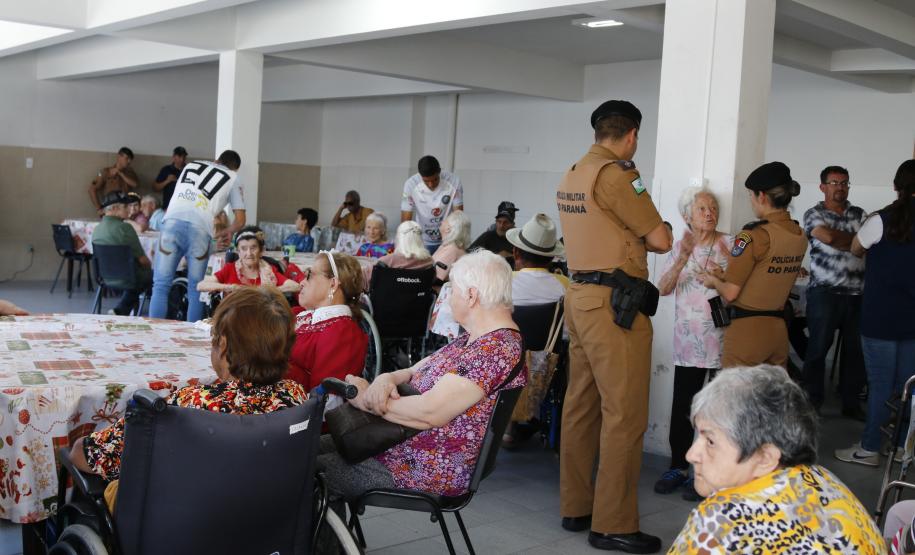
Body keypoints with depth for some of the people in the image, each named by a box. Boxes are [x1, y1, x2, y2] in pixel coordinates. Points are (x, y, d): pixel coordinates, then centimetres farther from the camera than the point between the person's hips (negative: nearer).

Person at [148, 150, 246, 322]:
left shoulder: (191, 165, 31)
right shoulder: (232, 178, 21)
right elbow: (240, 220, 19)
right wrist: (228, 232, 40)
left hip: (172, 222, 2)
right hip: (199, 229, -2)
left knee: (161, 285, 4)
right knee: (195, 289, 10)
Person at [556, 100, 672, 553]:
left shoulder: (572, 175, 14)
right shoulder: (616, 174, -13)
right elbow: (661, 240, -8)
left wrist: (630, 237, 11)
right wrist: (644, 235, 11)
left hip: (580, 295, 9)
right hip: (614, 303, -9)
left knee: (581, 405, 13)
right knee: (624, 414, -4)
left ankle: (576, 507, 21)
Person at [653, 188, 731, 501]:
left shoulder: (729, 245, -1)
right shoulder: (680, 247, 8)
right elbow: (664, 289, -3)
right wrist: (683, 257, -16)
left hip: (722, 339, -2)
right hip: (688, 341, 3)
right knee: (682, 406, 3)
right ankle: (678, 467, 16)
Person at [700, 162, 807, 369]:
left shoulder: (754, 235, -16)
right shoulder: (800, 236, 5)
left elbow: (730, 293, -13)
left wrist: (714, 281, 8)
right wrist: (723, 277, 17)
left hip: (746, 330, -7)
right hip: (778, 330, 7)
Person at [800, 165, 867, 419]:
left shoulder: (859, 214, 14)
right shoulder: (814, 214, 2)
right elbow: (827, 237, -16)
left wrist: (839, 239, -11)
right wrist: (856, 240, -3)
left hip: (856, 293, 4)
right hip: (825, 292, -4)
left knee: (855, 349, 7)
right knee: (818, 348, 2)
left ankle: (851, 402, 18)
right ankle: (812, 402, 13)